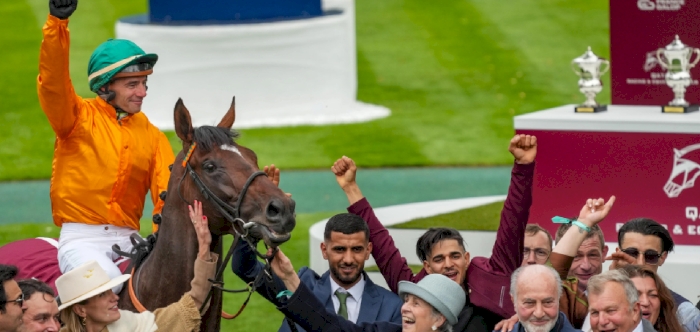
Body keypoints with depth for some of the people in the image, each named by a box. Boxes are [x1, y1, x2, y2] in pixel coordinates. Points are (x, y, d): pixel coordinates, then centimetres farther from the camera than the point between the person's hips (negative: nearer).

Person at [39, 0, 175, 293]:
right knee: (108, 281, -32)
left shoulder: (151, 135, 12)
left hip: (128, 240, 4)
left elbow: (168, 192, 2)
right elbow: (52, 82, -16)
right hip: (81, 238, -4)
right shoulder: (79, 118, 1)